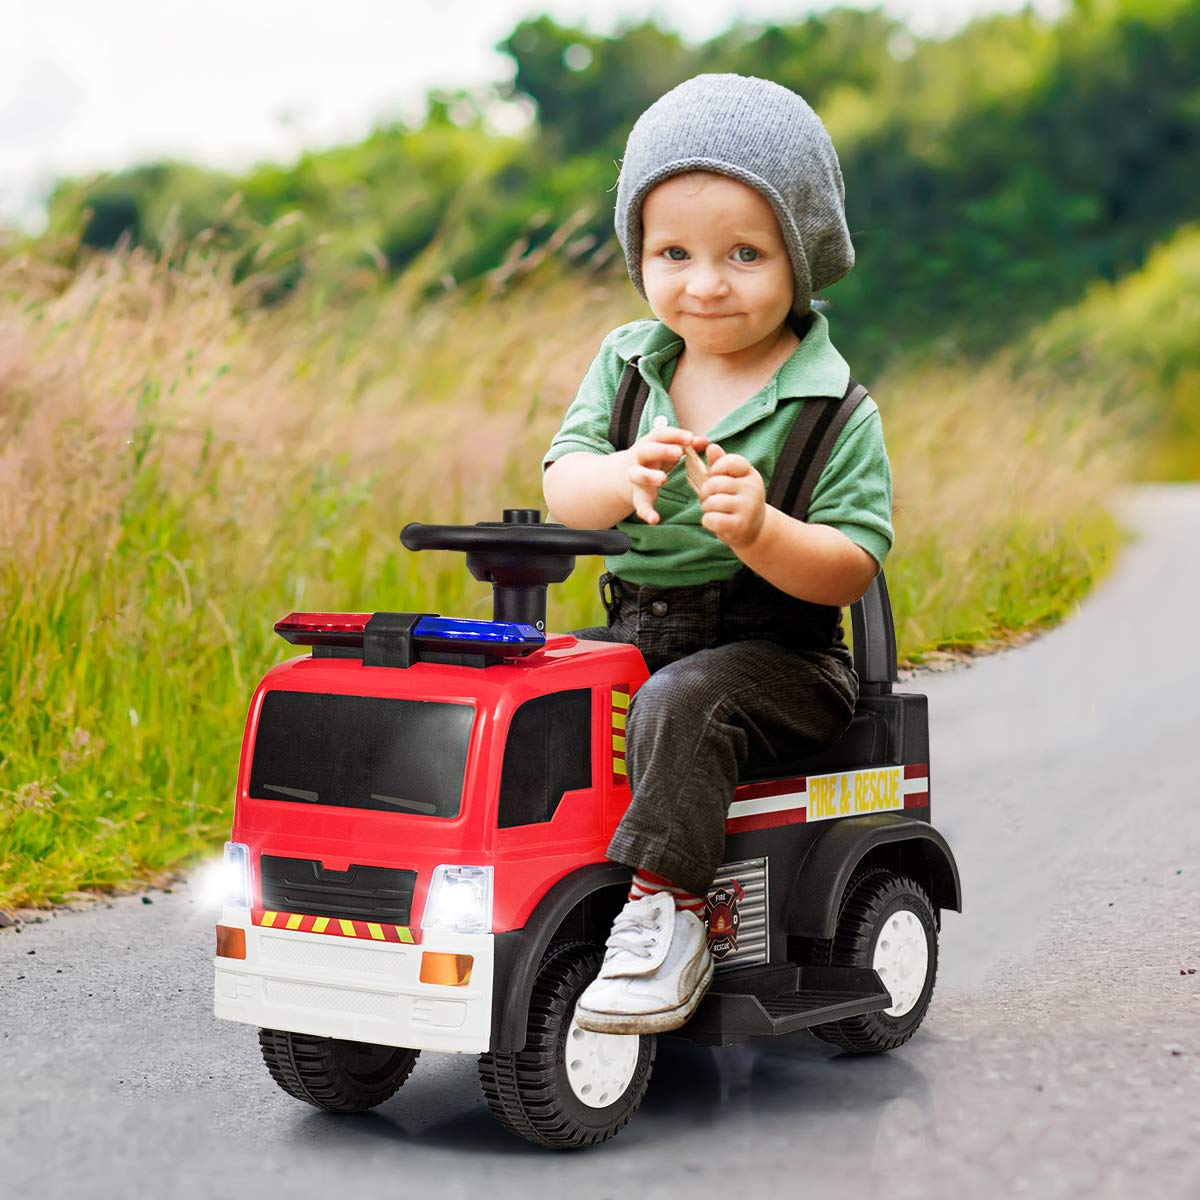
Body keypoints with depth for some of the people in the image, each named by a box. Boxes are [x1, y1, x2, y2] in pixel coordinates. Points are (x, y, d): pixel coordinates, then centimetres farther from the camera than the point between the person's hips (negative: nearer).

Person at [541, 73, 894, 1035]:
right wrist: (621, 477, -30)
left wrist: (759, 532, -33)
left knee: (681, 703, -33)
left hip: (777, 646, -5)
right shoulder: (627, 363, 6)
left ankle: (666, 911, -29)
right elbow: (561, 486, -6)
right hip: (636, 625, 6)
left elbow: (854, 567, -14)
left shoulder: (833, 406, -9)